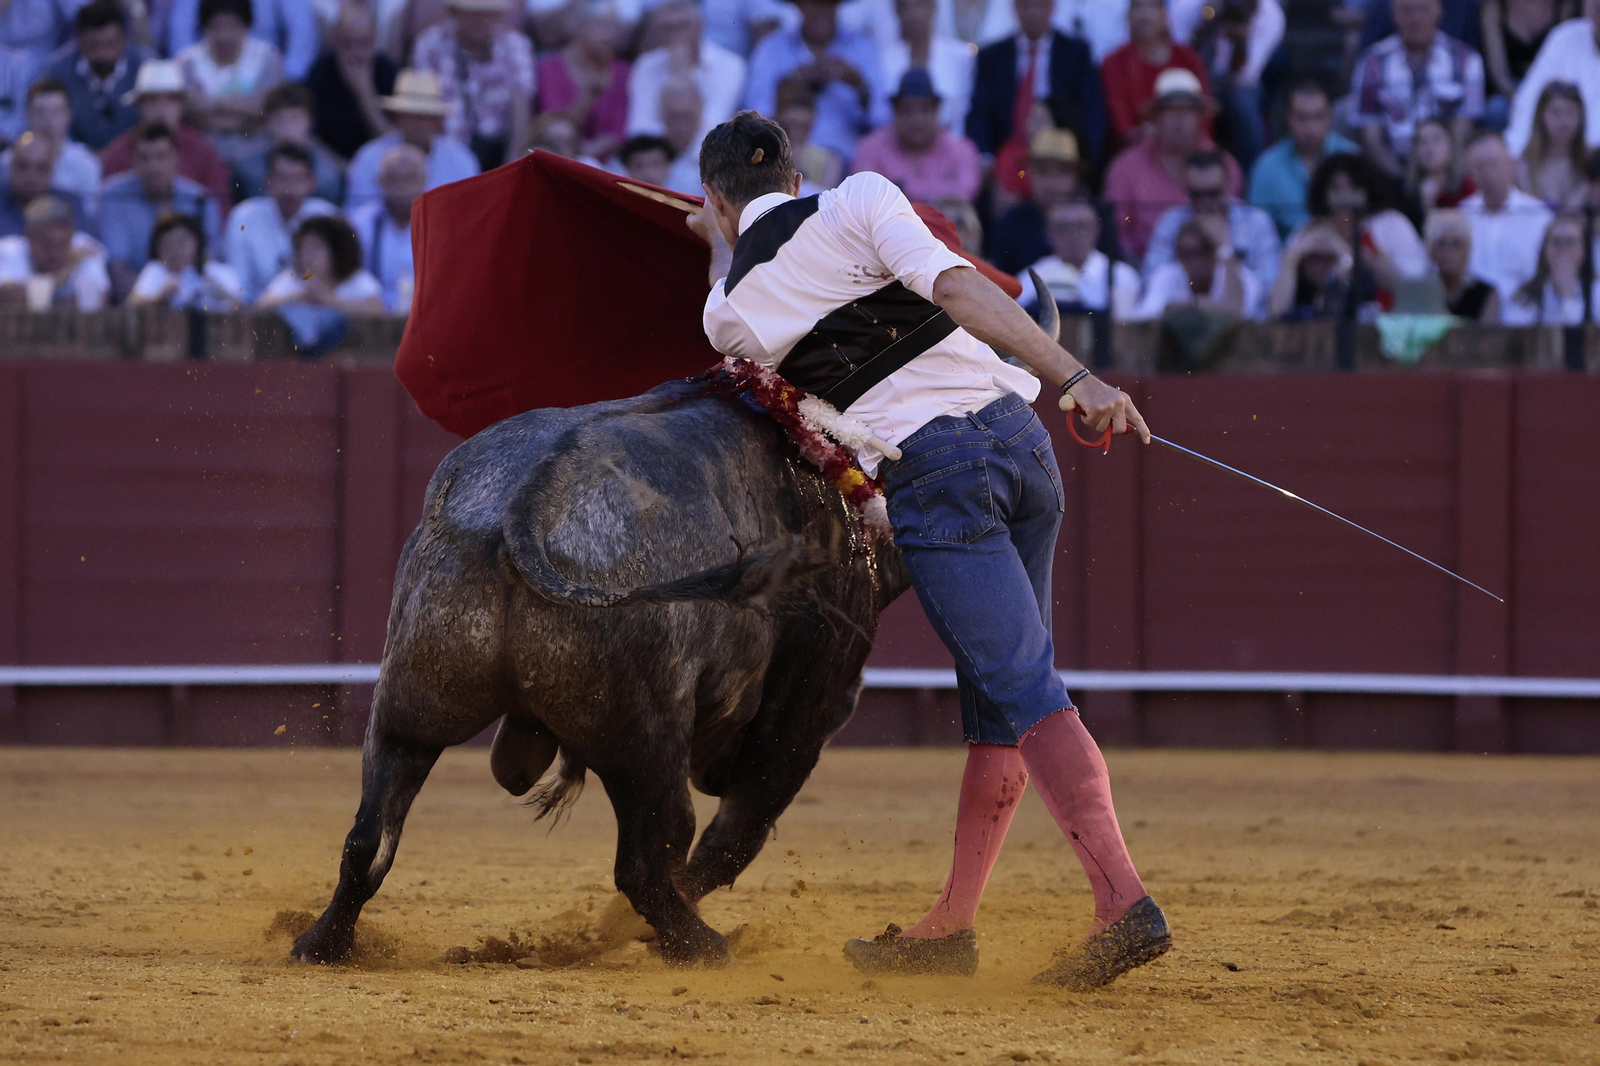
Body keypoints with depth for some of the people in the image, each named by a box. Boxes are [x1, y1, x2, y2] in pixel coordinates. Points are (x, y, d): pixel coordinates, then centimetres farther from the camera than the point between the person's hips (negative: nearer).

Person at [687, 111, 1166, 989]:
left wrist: (721, 243, 47)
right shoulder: (857, 203, 9)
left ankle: (1125, 905, -26)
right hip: (1017, 434, 4)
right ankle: (948, 930, 18)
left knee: (1024, 691, -10)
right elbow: (957, 289, -7)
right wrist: (1076, 378, -14)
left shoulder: (728, 312, 9)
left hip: (931, 476, -4)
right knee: (995, 702, 11)